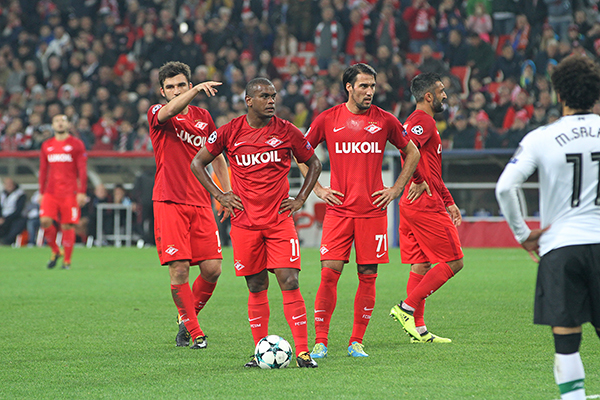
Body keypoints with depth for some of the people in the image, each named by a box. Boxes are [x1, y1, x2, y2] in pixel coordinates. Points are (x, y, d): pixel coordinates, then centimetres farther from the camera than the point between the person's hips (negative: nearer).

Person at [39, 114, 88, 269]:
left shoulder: (76, 144, 2)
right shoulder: (46, 146, 13)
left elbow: (82, 170, 0)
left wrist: (82, 192, -7)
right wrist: (41, 193, 14)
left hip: (70, 193, -3)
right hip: (50, 192, 3)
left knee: (67, 226, -3)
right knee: (45, 221, -13)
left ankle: (67, 260, 8)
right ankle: (55, 251, 9)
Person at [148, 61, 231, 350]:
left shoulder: (203, 117, 14)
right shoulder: (157, 114, 2)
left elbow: (217, 158, 23)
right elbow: (171, 110, -24)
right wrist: (196, 90, -40)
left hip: (200, 204, 4)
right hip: (169, 202, -4)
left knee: (212, 268, -5)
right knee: (179, 269, -10)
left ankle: (187, 319, 18)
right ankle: (194, 332, 1)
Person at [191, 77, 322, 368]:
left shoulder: (287, 132, 1)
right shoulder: (230, 132, 0)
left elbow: (313, 163, 15)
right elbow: (197, 163, 11)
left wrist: (300, 199, 6)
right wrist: (219, 196, 3)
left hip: (280, 221, -1)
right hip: (245, 222, 1)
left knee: (289, 282, -10)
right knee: (256, 287, 5)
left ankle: (302, 351, -9)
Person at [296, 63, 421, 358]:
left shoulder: (385, 121, 4)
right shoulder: (328, 119, 2)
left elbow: (412, 153, 16)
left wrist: (396, 189, 7)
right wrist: (317, 189, 5)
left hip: (373, 210, 1)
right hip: (338, 209, -1)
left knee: (368, 276, 1)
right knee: (329, 272, -9)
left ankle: (357, 342, 11)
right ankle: (320, 342, -2)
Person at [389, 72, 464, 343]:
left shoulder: (419, 121, 22)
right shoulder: (423, 121, -11)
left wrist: (448, 201, 27)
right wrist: (419, 181, -21)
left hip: (411, 207, 10)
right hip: (426, 206, -10)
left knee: (421, 265, 10)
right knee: (453, 262, -5)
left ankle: (418, 329, 9)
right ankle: (407, 308, -8)